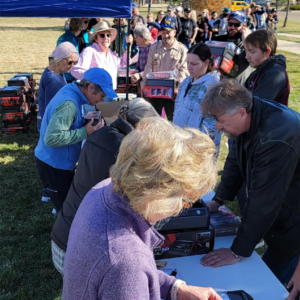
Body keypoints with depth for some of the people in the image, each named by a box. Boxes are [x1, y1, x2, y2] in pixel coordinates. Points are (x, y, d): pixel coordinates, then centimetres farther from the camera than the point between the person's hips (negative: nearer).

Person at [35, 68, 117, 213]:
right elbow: (51, 138, -35)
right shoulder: (69, 104, -29)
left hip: (60, 162, 9)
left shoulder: (72, 92, 1)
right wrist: (84, 133, -28)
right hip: (54, 165, -9)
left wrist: (87, 123, -3)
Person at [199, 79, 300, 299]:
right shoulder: (247, 119, -8)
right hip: (272, 213, 8)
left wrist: (238, 252, -25)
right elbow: (235, 161, 7)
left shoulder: (276, 136, -36)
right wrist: (218, 201, 5)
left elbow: (263, 200, -32)